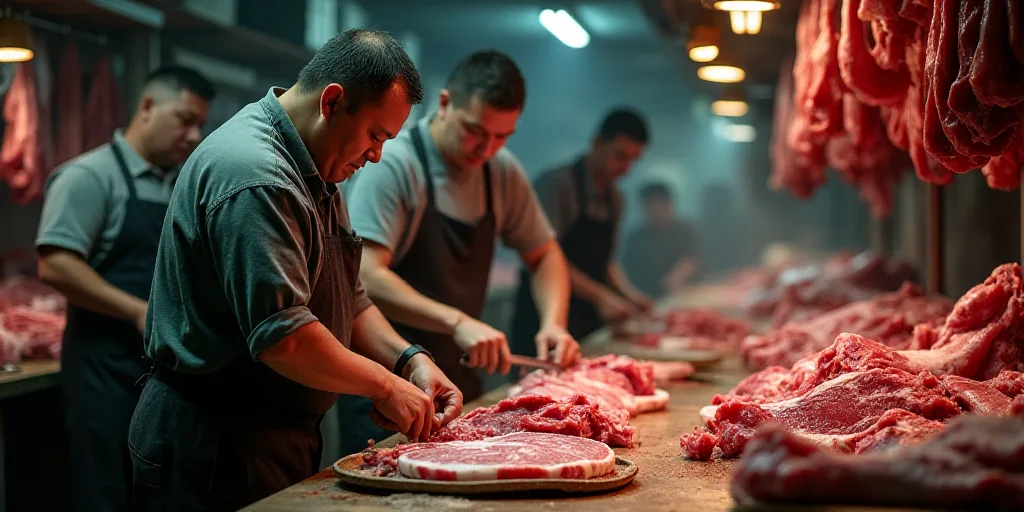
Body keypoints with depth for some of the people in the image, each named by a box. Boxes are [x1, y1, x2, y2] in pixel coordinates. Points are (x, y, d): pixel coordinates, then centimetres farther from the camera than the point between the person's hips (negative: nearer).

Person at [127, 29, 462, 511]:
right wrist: (384, 385, -16)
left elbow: (348, 300, 16)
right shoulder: (252, 173, -23)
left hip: (282, 433, 10)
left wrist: (408, 359, 0)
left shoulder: (315, 176, 12)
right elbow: (280, 335, -28)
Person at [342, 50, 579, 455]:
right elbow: (366, 277, -26)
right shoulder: (394, 165, -18)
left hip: (461, 378, 6)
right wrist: (457, 322, -36)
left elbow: (543, 255, 12)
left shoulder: (504, 172, 2)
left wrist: (553, 322, -7)